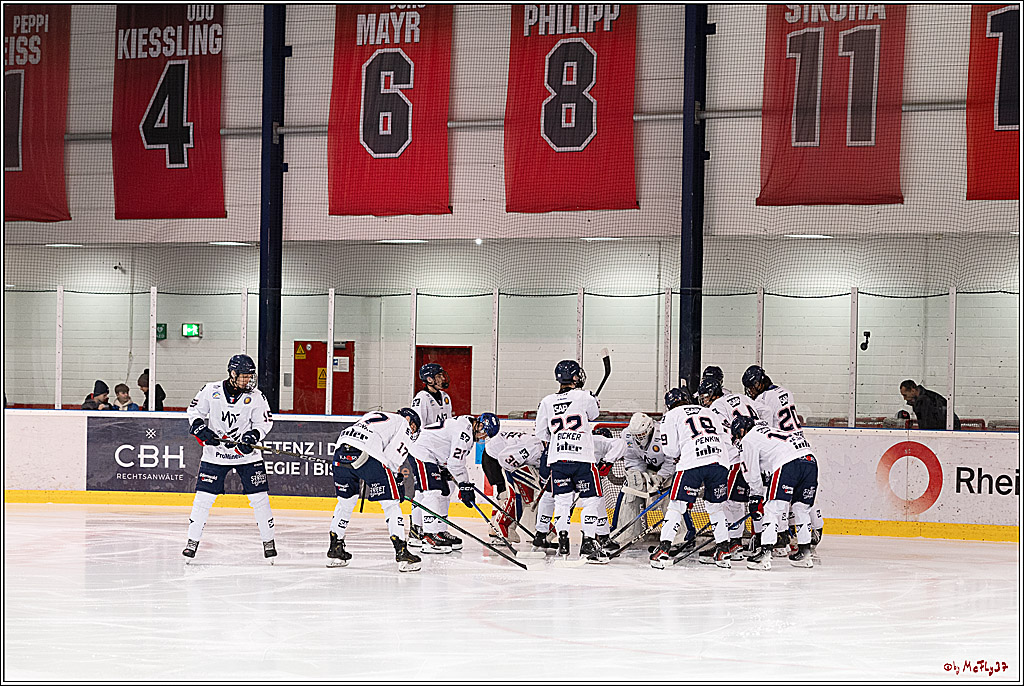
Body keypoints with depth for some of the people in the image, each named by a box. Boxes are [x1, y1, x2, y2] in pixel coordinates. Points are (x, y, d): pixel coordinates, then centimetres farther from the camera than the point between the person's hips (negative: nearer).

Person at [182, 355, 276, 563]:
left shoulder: (256, 397, -4)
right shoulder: (211, 391, -6)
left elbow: (265, 422, 1)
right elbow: (194, 411, 5)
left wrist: (252, 436, -18)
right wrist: (201, 430, -12)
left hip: (247, 455, 0)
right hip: (215, 454, 0)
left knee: (259, 498, -2)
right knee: (203, 497, -3)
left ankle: (268, 541, 12)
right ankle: (193, 541, 7)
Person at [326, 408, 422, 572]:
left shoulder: (371, 416, 38)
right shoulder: (403, 425, 19)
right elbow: (392, 455, 3)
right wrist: (396, 479, 14)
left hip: (342, 452, 6)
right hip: (367, 456, -6)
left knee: (346, 501, 25)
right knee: (391, 503, 3)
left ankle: (335, 548, 29)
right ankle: (401, 552, -4)